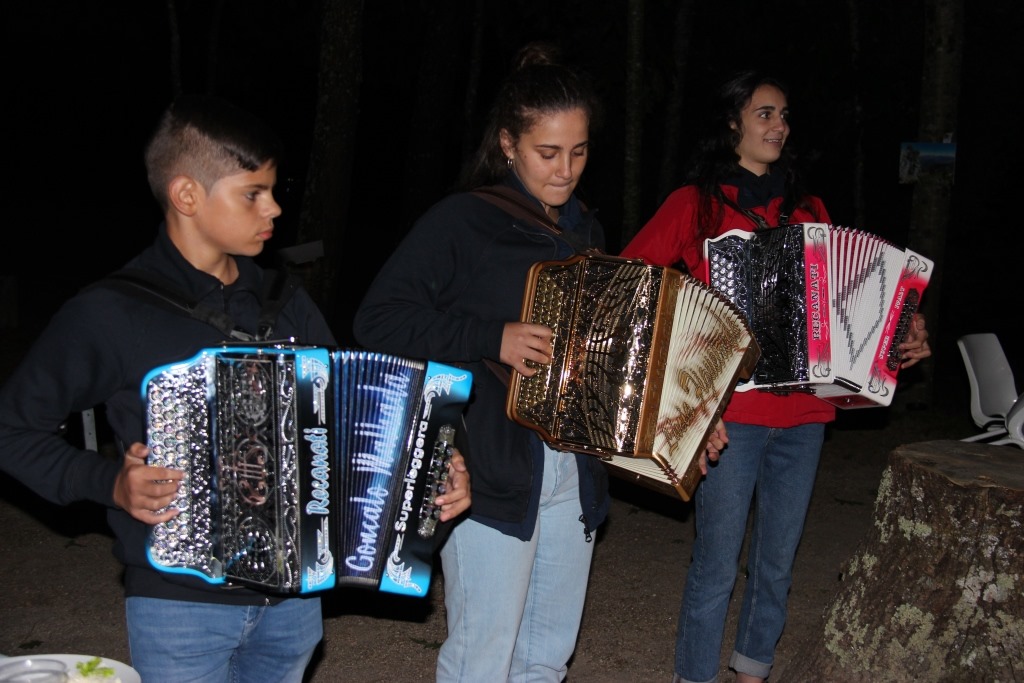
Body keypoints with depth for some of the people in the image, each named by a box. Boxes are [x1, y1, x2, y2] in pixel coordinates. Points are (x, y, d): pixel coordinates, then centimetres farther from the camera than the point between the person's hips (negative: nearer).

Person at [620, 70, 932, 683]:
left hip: (804, 413, 5)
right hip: (732, 410, -4)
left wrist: (905, 339, 4)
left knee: (778, 562, 13)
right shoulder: (697, 203, 2)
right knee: (717, 565, -3)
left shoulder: (807, 208, 15)